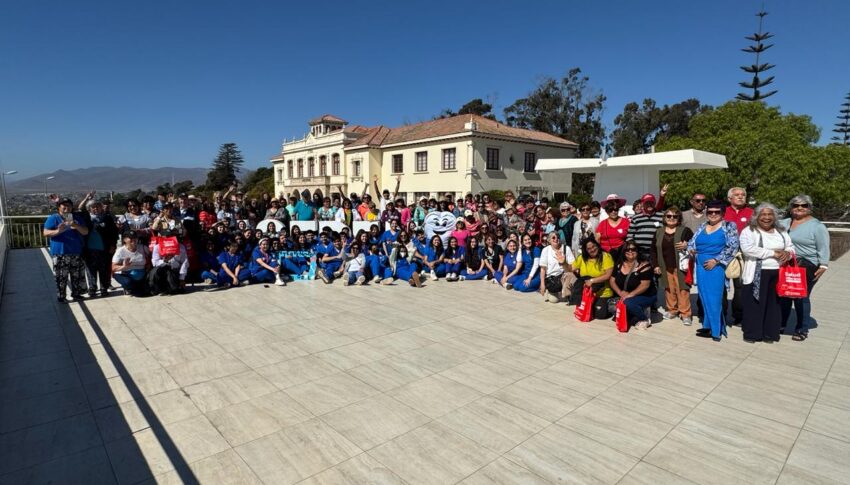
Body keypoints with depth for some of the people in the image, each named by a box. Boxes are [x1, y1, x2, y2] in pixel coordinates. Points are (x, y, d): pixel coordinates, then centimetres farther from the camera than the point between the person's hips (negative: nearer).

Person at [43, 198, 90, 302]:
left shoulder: (76, 218, 11)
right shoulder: (53, 218, 1)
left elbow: (85, 232, 5)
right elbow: (46, 233, -5)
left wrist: (77, 226, -15)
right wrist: (58, 231, -24)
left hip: (76, 252, 4)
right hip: (60, 253, -4)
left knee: (77, 275, 9)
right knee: (61, 276, -2)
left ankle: (76, 293, 20)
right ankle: (60, 296, 7)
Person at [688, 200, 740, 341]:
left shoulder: (729, 226, -2)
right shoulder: (702, 227, 13)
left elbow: (732, 247, -10)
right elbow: (692, 241, 15)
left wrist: (716, 260, -14)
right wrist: (691, 249, -8)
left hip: (716, 267, -5)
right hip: (701, 267, 5)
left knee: (714, 299, -3)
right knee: (705, 298, 9)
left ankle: (715, 329, 8)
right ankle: (708, 327, 18)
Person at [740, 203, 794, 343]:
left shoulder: (781, 232, 14)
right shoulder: (749, 231, -5)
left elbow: (791, 247, 16)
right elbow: (748, 249, -20)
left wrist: (787, 253, -9)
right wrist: (773, 253, -18)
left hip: (777, 275, 5)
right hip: (757, 275, -5)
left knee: (773, 304, 10)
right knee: (754, 304, -1)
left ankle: (769, 333, 21)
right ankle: (751, 333, 9)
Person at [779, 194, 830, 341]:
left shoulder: (817, 226, -3)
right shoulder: (785, 223, 12)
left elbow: (823, 248, -6)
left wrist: (823, 266, -12)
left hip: (807, 268, -5)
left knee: (801, 298, 0)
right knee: (783, 296, 11)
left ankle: (802, 330, 13)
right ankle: (780, 324, 23)